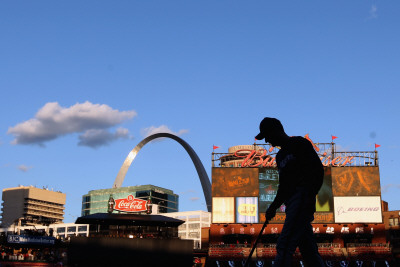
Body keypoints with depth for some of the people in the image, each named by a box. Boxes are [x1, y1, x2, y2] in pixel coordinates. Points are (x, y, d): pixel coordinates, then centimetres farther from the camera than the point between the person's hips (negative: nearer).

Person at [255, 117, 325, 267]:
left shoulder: (300, 143, 1)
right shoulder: (280, 156, 25)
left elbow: (318, 170, -7)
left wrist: (310, 196, -16)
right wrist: (274, 207, 17)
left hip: (302, 199, -9)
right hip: (292, 204, 9)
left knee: (284, 245, -17)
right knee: (308, 250, 7)